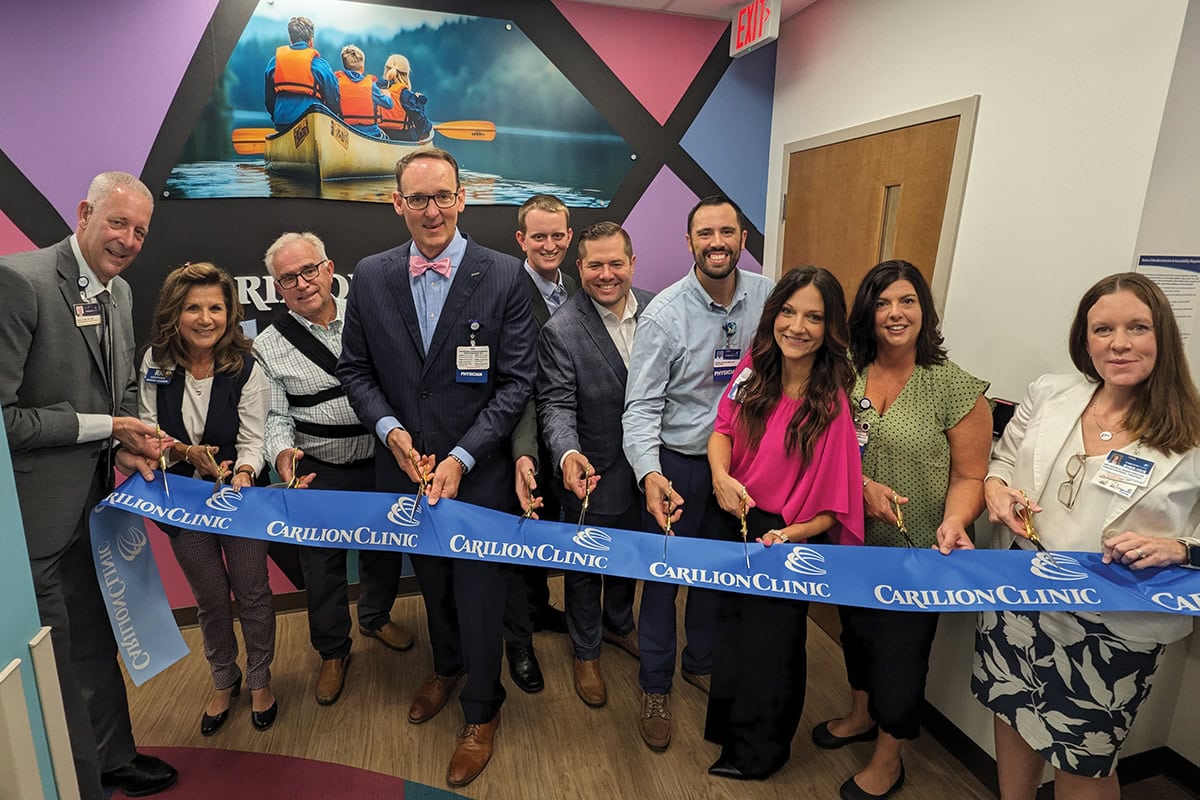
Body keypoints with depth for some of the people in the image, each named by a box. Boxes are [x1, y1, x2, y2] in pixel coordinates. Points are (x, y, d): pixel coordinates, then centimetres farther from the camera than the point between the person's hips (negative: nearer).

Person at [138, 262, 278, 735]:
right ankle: (223, 682, 41)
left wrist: (242, 473, -36)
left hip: (240, 494, -2)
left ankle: (259, 681, 34)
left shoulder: (245, 368, -16)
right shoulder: (155, 361, -8)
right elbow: (147, 430, -3)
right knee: (209, 597, 17)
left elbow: (253, 440, -15)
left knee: (251, 592, 10)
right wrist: (186, 452, -22)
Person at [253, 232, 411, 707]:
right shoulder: (269, 347, -6)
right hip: (319, 474, -1)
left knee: (384, 548, 19)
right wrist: (283, 453, -25)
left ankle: (376, 617, 48)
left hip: (380, 462, 2)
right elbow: (275, 416, -5)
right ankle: (333, 651, 36)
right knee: (322, 563, 12)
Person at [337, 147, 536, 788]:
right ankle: (446, 667, 54)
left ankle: (481, 712, 36)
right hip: (405, 468, 4)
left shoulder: (503, 276, -11)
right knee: (431, 579, 24)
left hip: (478, 471, -3)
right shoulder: (369, 277, -1)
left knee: (478, 591, 11)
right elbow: (354, 368, 6)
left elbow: (518, 380, -12)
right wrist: (389, 427, -11)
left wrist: (461, 457, -17)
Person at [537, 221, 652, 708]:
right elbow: (556, 404, -21)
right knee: (585, 565, 17)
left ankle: (618, 624, 55)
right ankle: (586, 652, 42)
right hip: (592, 472, -4)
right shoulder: (560, 330, -19)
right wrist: (568, 454, -40)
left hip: (642, 466, 5)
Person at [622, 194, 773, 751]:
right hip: (678, 463, -4)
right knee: (664, 574, 9)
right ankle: (655, 687, 33)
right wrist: (649, 473, -31)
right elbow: (642, 405, -17)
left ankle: (701, 663, 46)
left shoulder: (768, 297, -5)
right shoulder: (663, 314, -16)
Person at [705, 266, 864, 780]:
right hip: (738, 520, 5)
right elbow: (723, 429, 1)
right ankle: (729, 725, 55)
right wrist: (720, 474, -18)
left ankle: (755, 753, 44)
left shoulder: (833, 403, -23)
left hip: (792, 540, -5)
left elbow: (835, 503, -18)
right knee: (732, 628, 25)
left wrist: (791, 535, -30)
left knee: (771, 643, 15)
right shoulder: (753, 368, -10)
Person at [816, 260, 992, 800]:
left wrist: (954, 522, -27)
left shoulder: (956, 388, -13)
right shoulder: (846, 374, -4)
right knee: (855, 628, 24)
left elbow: (969, 475, -10)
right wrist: (863, 483, -17)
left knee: (901, 649, 11)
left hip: (916, 551, -4)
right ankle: (861, 715, 52)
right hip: (853, 540, 4)